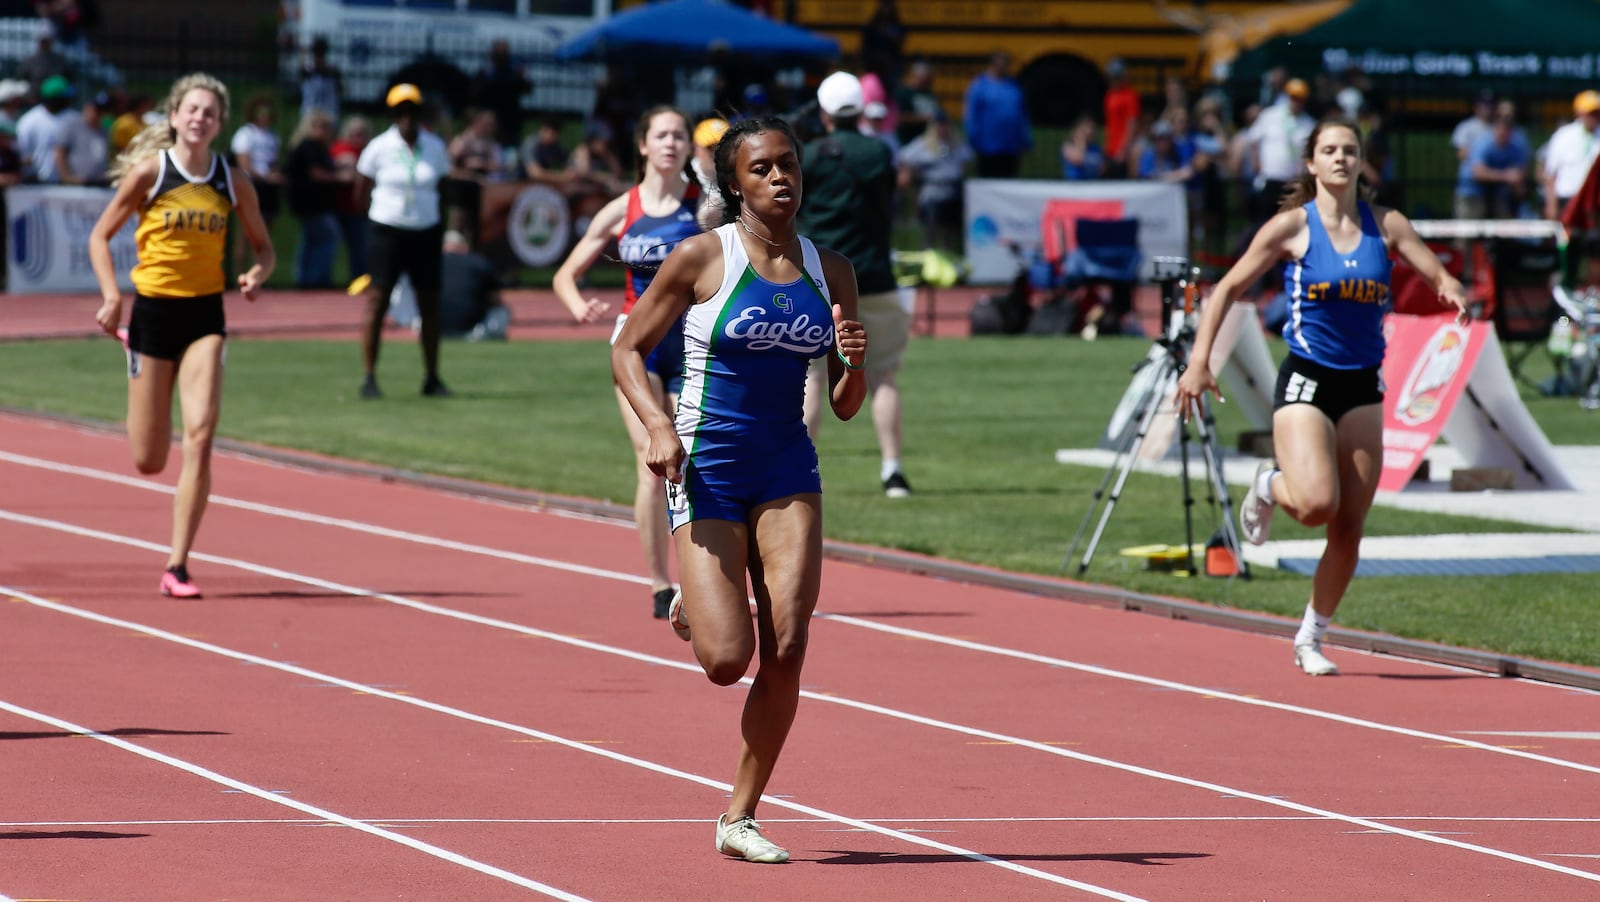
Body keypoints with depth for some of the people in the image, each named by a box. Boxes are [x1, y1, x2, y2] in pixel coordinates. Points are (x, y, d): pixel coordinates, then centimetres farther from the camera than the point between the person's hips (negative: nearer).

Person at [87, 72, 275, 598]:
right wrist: (111, 296, -12)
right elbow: (100, 235, 2)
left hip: (204, 316, 1)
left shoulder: (233, 181, 2)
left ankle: (177, 566, -10)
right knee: (149, 461, 2)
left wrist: (257, 275, -9)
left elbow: (263, 247, 14)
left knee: (200, 438, -16)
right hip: (153, 311, -1)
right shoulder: (149, 171, -4)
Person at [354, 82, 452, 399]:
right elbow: (361, 193, 3)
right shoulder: (378, 148, -3)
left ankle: (432, 379, 13)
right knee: (377, 302, -7)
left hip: (426, 233, 3)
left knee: (430, 304, 4)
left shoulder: (435, 147, 5)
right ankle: (369, 378, -3)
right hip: (386, 231, -3)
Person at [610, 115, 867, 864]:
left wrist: (854, 364, -11)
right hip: (706, 468, -3)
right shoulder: (702, 258, -6)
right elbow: (628, 350, 0)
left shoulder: (830, 271, 6)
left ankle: (740, 816, 6)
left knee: (786, 649, -9)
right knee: (727, 661, -10)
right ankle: (691, 607, 28)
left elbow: (844, 407, 11)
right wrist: (658, 425, -16)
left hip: (789, 471, 3)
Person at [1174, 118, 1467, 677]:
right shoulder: (1293, 226, -4)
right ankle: (1270, 486, 13)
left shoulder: (1385, 225, 4)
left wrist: (1452, 293, -19)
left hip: (1363, 388, 4)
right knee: (1317, 505, -23)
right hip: (1307, 379, -4)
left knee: (1349, 529, 2)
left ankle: (1311, 639, 18)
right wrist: (1199, 362, -10)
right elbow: (1227, 289, -1)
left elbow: (1439, 277, 6)